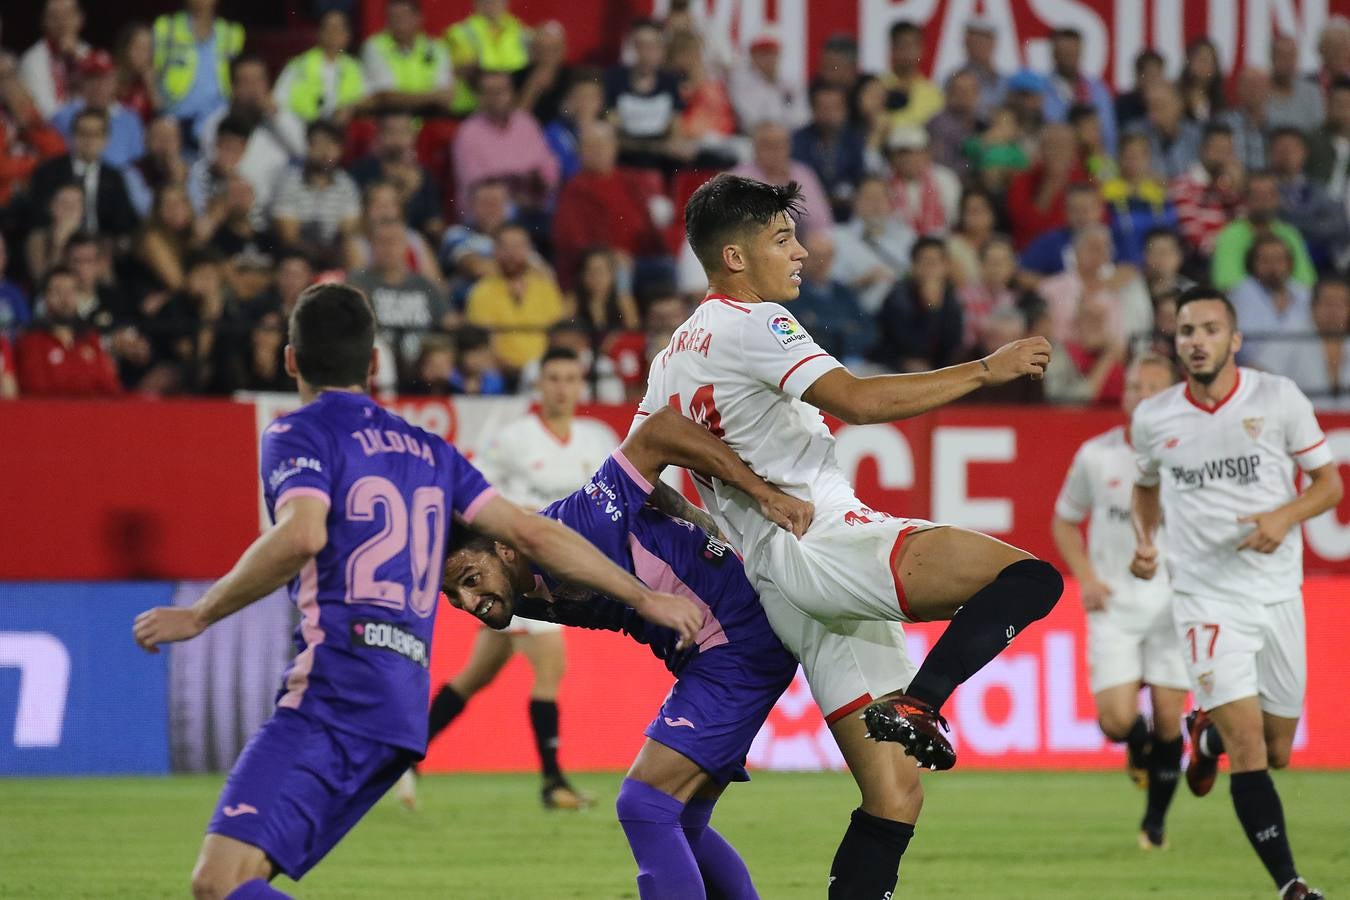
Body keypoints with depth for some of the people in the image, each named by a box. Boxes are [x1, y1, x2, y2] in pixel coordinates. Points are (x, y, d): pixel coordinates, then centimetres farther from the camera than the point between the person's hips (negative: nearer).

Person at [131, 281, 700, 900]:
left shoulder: (300, 433, 2)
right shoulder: (428, 451, 22)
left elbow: (301, 536, -18)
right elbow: (533, 534, 19)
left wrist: (198, 616, -10)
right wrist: (645, 599, 26)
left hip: (336, 692, -8)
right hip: (405, 701, 8)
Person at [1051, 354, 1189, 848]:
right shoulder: (1095, 456, 0)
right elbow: (1064, 521, 14)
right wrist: (1086, 578, 0)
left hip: (1173, 601, 0)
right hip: (1114, 603, 0)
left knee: (1168, 719, 0)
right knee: (1117, 719, -12)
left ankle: (1156, 820, 19)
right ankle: (1138, 745, 26)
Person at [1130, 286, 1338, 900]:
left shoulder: (1278, 398, -5)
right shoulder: (1152, 418, 0)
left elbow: (1329, 482, 0)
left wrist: (1285, 516, -19)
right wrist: (1143, 539, 1)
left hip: (1277, 592, 1)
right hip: (1206, 600, -1)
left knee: (1277, 753, 11)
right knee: (1248, 745, -16)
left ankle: (1206, 734, 45)